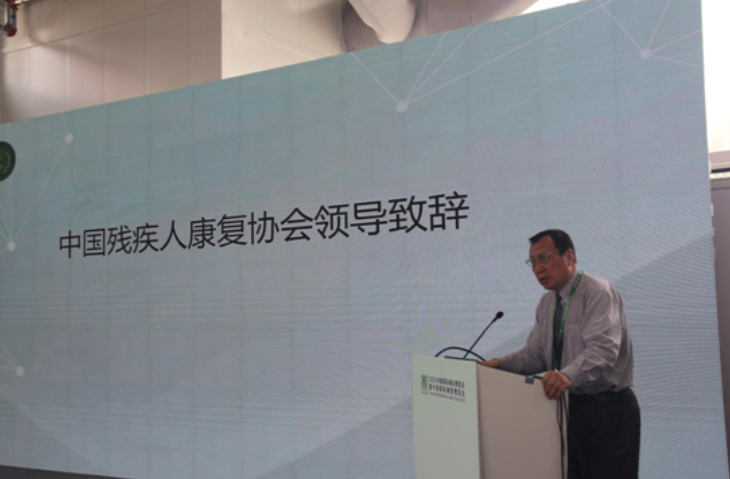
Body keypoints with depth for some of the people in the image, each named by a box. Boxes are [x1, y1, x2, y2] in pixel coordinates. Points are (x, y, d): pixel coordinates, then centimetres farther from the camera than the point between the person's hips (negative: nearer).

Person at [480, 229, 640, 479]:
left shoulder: (598, 293, -15)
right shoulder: (547, 303, 11)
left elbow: (603, 348, -29)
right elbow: (535, 353, 9)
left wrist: (569, 375, -45)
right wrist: (501, 363, -8)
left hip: (607, 409, -7)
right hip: (570, 408, 7)